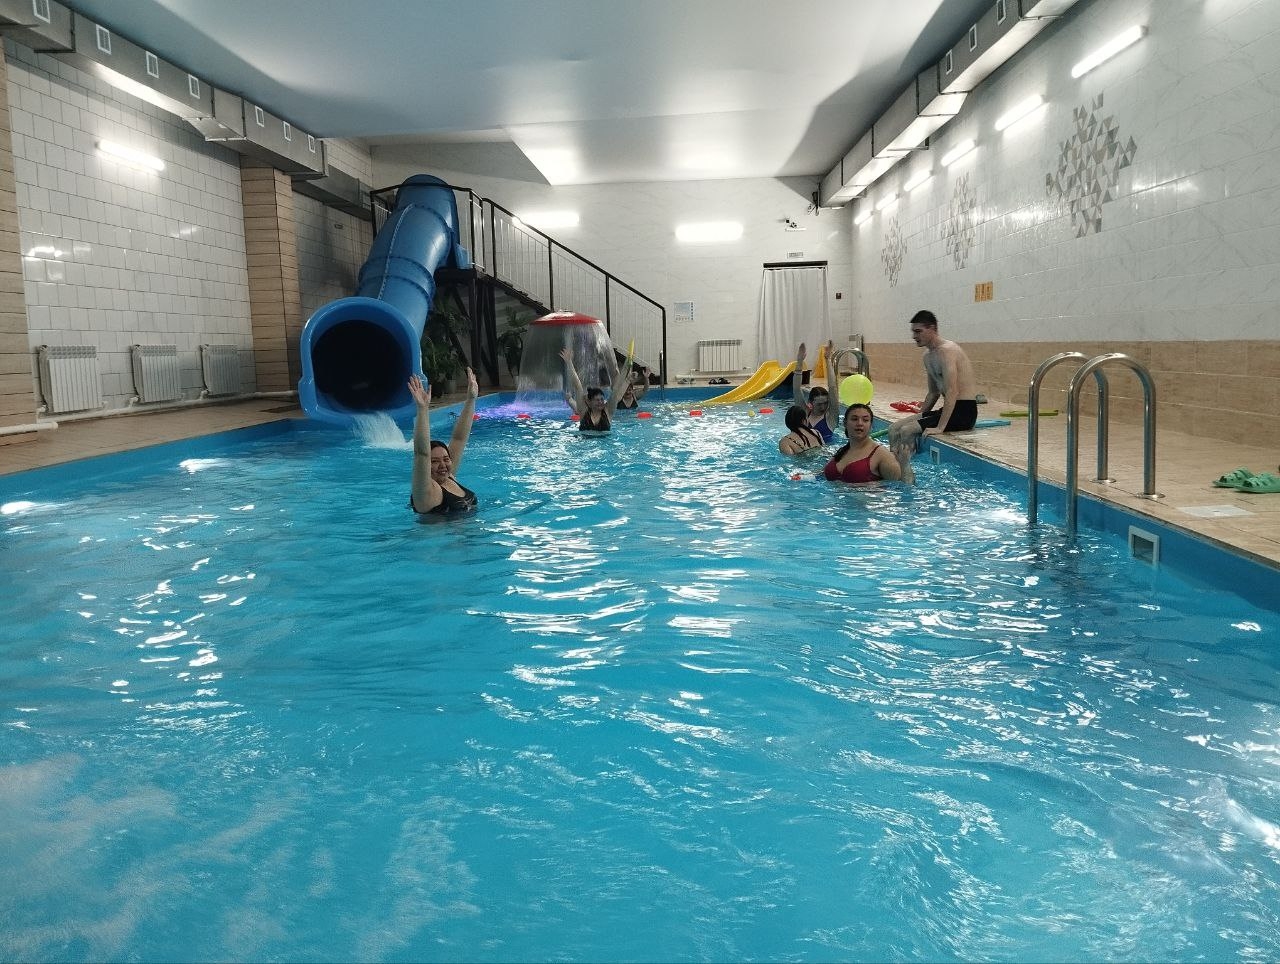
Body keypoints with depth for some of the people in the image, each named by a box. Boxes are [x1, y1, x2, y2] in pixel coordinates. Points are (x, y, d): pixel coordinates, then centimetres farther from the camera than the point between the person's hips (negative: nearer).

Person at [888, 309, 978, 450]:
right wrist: (919, 416, 16)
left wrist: (940, 427, -31)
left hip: (964, 411, -9)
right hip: (949, 409, 9)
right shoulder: (928, 355, 13)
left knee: (907, 431, -22)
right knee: (894, 429, 0)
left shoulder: (946, 350, -17)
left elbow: (952, 392, -26)